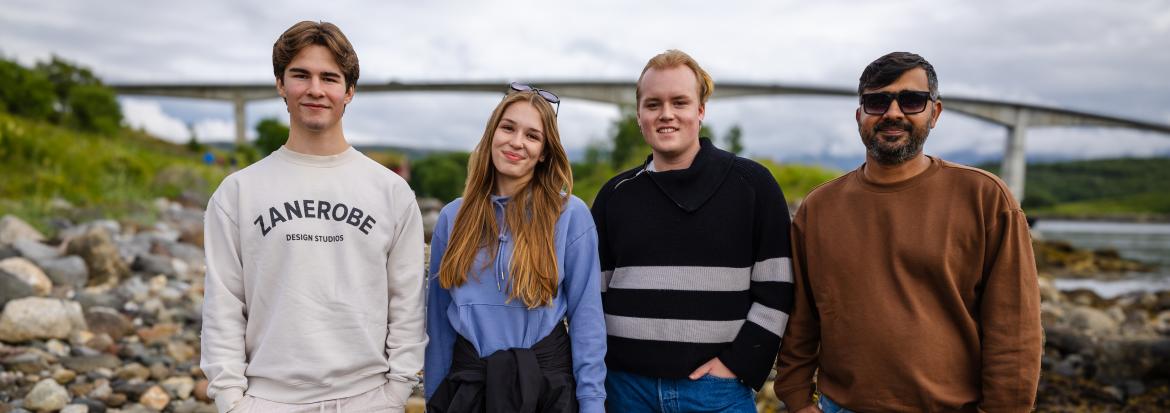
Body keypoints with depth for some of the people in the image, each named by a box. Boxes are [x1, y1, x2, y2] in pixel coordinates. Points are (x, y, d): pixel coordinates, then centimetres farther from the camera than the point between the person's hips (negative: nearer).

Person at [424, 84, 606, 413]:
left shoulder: (571, 215, -8)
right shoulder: (453, 217, 2)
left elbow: (586, 316, -7)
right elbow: (438, 318, 7)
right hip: (467, 381, 3)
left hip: (546, 382, -2)